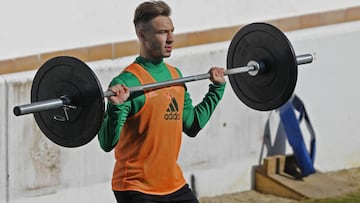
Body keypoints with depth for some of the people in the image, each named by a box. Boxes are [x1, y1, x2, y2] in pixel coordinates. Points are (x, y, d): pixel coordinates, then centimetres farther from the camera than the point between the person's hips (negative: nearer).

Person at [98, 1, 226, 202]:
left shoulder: (175, 75, 10)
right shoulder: (129, 81, -15)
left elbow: (192, 125, 21)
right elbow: (108, 143, -20)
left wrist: (217, 88, 21)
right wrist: (116, 108, -36)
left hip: (174, 185, 8)